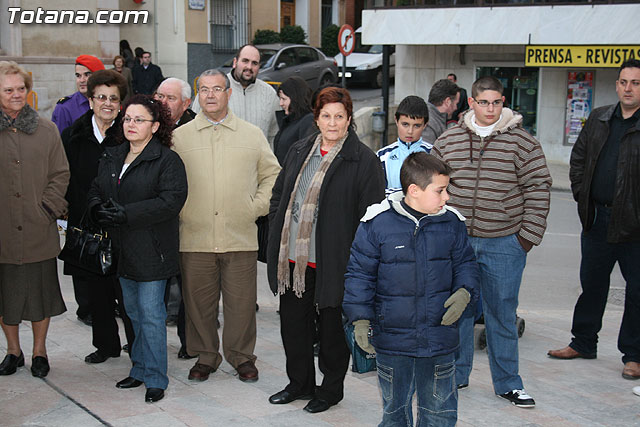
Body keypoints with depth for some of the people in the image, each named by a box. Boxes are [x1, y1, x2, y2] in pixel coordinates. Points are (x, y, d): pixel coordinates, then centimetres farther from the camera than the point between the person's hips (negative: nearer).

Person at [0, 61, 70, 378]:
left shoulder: (46, 130, 5)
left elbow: (60, 174, 7)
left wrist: (48, 208, -5)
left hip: (39, 233, 1)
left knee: (40, 290, 8)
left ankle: (39, 351, 26)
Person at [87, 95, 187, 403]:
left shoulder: (167, 160, -10)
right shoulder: (111, 157, 12)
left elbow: (171, 200, -19)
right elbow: (95, 190, 17)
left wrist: (126, 214, -22)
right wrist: (98, 208, -7)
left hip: (151, 249, -7)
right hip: (123, 249, 7)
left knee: (151, 314, -4)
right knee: (133, 311, 15)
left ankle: (155, 379, 6)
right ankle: (140, 370, 28)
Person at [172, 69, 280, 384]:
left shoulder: (252, 135, 8)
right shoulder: (179, 137, 7)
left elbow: (272, 176, 13)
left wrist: (256, 208, 3)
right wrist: (180, 212, 1)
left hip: (241, 238, 0)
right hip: (195, 238, 0)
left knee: (241, 302, 4)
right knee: (198, 302, 7)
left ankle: (242, 356, 21)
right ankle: (205, 356, 23)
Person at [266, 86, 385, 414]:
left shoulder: (363, 160, -7)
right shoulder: (299, 152, 12)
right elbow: (278, 196, 21)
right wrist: (278, 234, 9)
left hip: (332, 262, -6)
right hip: (293, 258, 6)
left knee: (331, 326, 7)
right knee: (293, 322, 14)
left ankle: (331, 388, 25)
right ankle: (300, 382, 32)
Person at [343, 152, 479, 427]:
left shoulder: (451, 223, 1)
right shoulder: (377, 224, -9)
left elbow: (465, 263, 12)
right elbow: (360, 274, -3)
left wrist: (464, 292, -8)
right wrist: (360, 318, -10)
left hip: (439, 341, 2)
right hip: (392, 340, -2)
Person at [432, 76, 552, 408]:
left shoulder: (522, 142, -3)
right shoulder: (448, 140, 5)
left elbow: (538, 190, -1)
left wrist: (528, 237, -5)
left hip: (504, 244, -2)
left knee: (502, 314, 6)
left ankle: (507, 383, 20)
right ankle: (455, 374, 27)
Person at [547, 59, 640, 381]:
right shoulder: (598, 119, 8)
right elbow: (578, 157, 18)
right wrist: (581, 194, 9)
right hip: (597, 218, 5)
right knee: (592, 283, 16)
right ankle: (583, 343, 31)